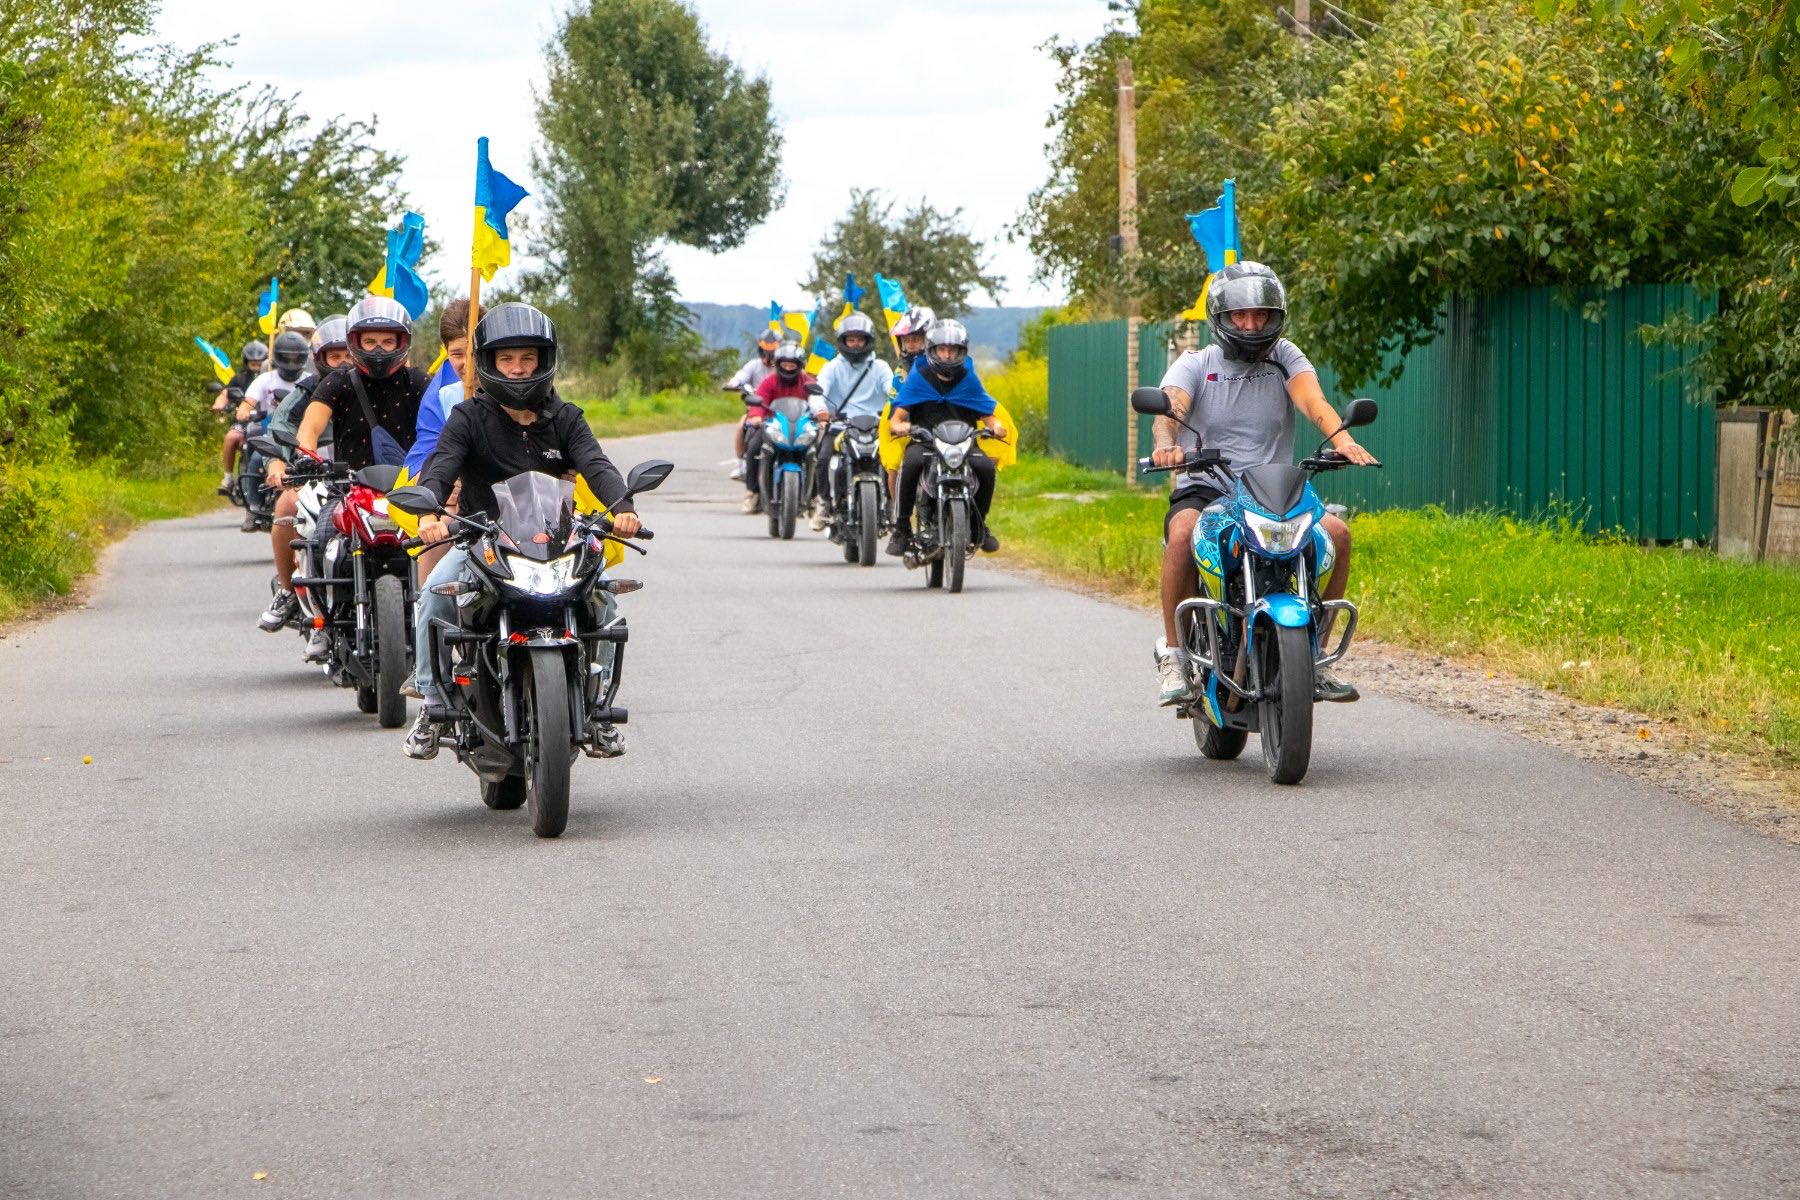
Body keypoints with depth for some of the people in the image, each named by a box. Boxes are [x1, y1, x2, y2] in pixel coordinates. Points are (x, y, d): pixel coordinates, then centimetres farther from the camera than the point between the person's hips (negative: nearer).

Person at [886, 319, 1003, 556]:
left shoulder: (969, 380, 10)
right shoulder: (917, 378, 4)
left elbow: (987, 414, 6)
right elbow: (897, 416, -2)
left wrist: (995, 426, -17)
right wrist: (899, 425, -26)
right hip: (923, 442, -1)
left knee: (985, 466, -29)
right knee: (910, 464, -36)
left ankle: (979, 523, -3)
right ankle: (901, 528, -23)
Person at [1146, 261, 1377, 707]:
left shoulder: (1284, 357, 8)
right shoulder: (1194, 364, 4)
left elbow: (1312, 400, -11)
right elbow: (1170, 407, -16)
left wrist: (1341, 438, -34)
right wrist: (1165, 444, -41)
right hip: (1204, 489, -2)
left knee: (1336, 531, -22)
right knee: (1183, 533, -35)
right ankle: (1173, 652, -19)